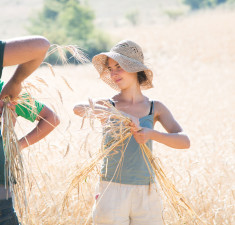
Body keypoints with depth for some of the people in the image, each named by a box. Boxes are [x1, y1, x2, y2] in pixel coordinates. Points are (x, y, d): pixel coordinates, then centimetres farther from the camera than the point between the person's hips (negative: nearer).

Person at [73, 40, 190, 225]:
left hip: (145, 195, 1)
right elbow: (79, 109, -22)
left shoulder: (155, 108, 6)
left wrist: (151, 134, -25)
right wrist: (123, 116, -35)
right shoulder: (107, 106, 1)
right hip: (112, 192, -1)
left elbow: (184, 141, -6)